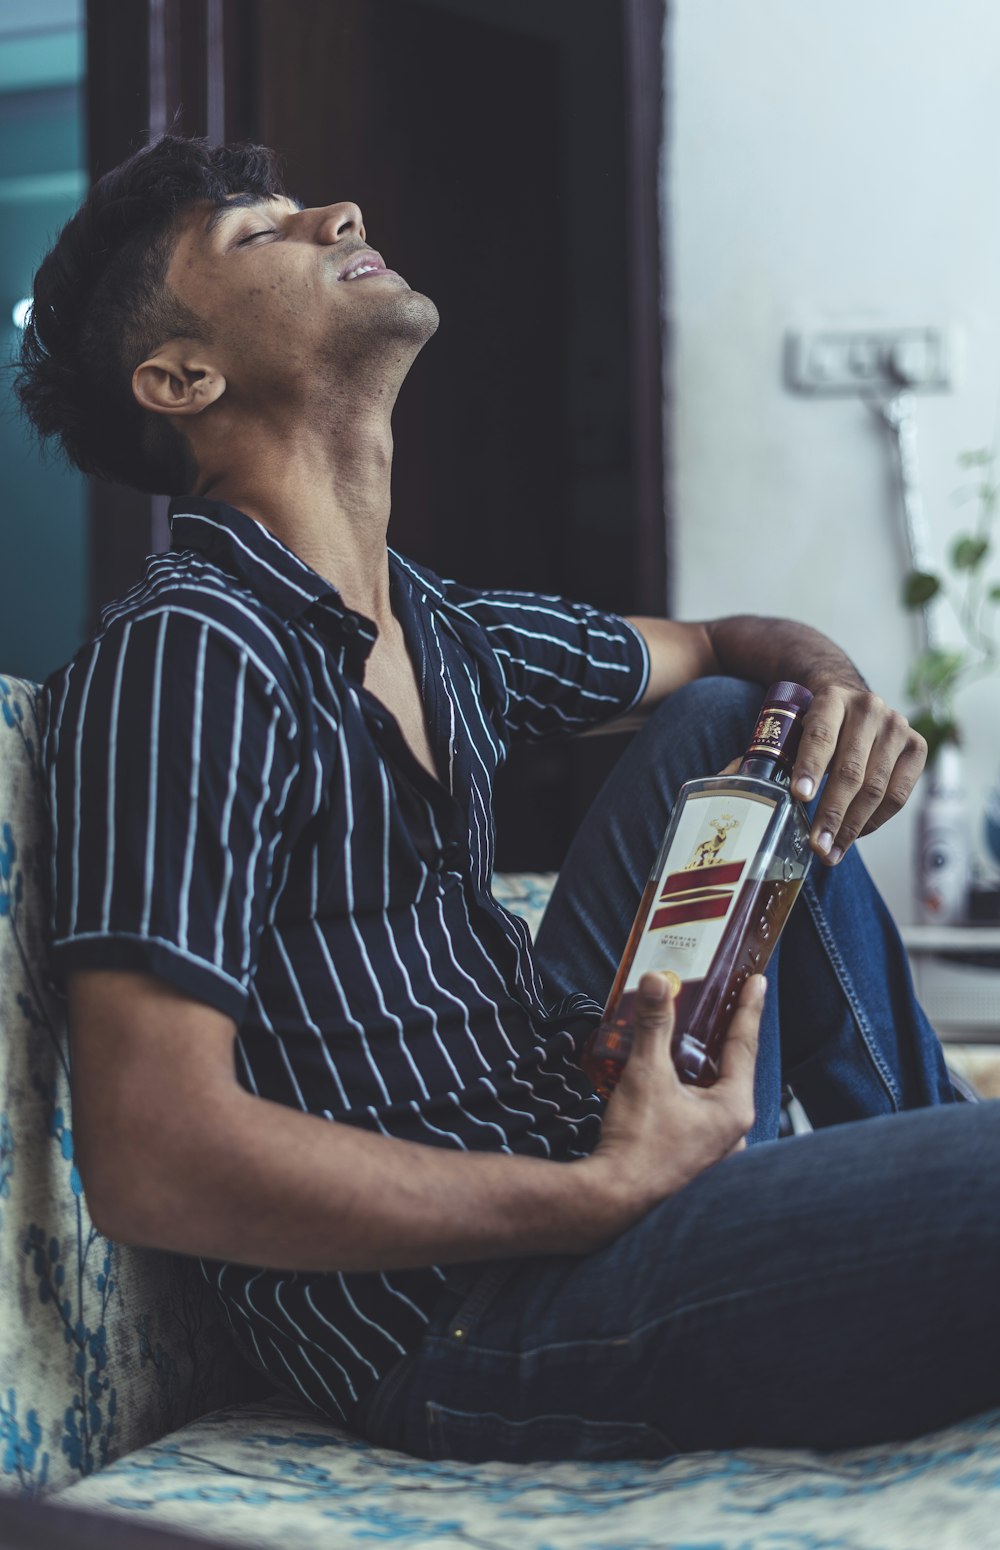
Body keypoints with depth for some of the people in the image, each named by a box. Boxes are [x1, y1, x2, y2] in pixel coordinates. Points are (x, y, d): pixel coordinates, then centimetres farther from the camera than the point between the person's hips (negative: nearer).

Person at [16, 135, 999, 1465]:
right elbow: (153, 1161, -23)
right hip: (452, 1323, -9)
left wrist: (835, 685, 2)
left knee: (725, 723, 14)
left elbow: (726, 647, 28)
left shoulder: (440, 632, 11)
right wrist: (601, 1195, -19)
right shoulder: (184, 655, -15)